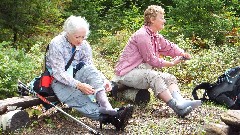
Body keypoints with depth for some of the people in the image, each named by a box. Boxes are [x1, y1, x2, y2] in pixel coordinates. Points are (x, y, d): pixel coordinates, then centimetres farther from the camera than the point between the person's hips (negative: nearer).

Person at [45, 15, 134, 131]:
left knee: (90, 70, -29)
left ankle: (108, 109, -45)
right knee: (79, 97, -34)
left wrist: (103, 80, -24)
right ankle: (110, 118, -48)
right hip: (59, 81, -4)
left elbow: (91, 68, -4)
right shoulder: (56, 44, -18)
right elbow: (59, 74, -23)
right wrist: (79, 85, -35)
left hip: (75, 75, 4)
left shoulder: (84, 45, -2)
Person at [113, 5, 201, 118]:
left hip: (143, 72, 10)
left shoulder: (156, 37, 15)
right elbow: (152, 61, -18)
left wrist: (182, 53, -6)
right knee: (154, 76, -35)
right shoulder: (142, 35, -17)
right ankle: (177, 107, -46)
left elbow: (169, 47, 16)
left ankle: (180, 101, -35)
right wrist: (172, 63, -9)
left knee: (170, 78, -7)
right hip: (127, 73, -10)